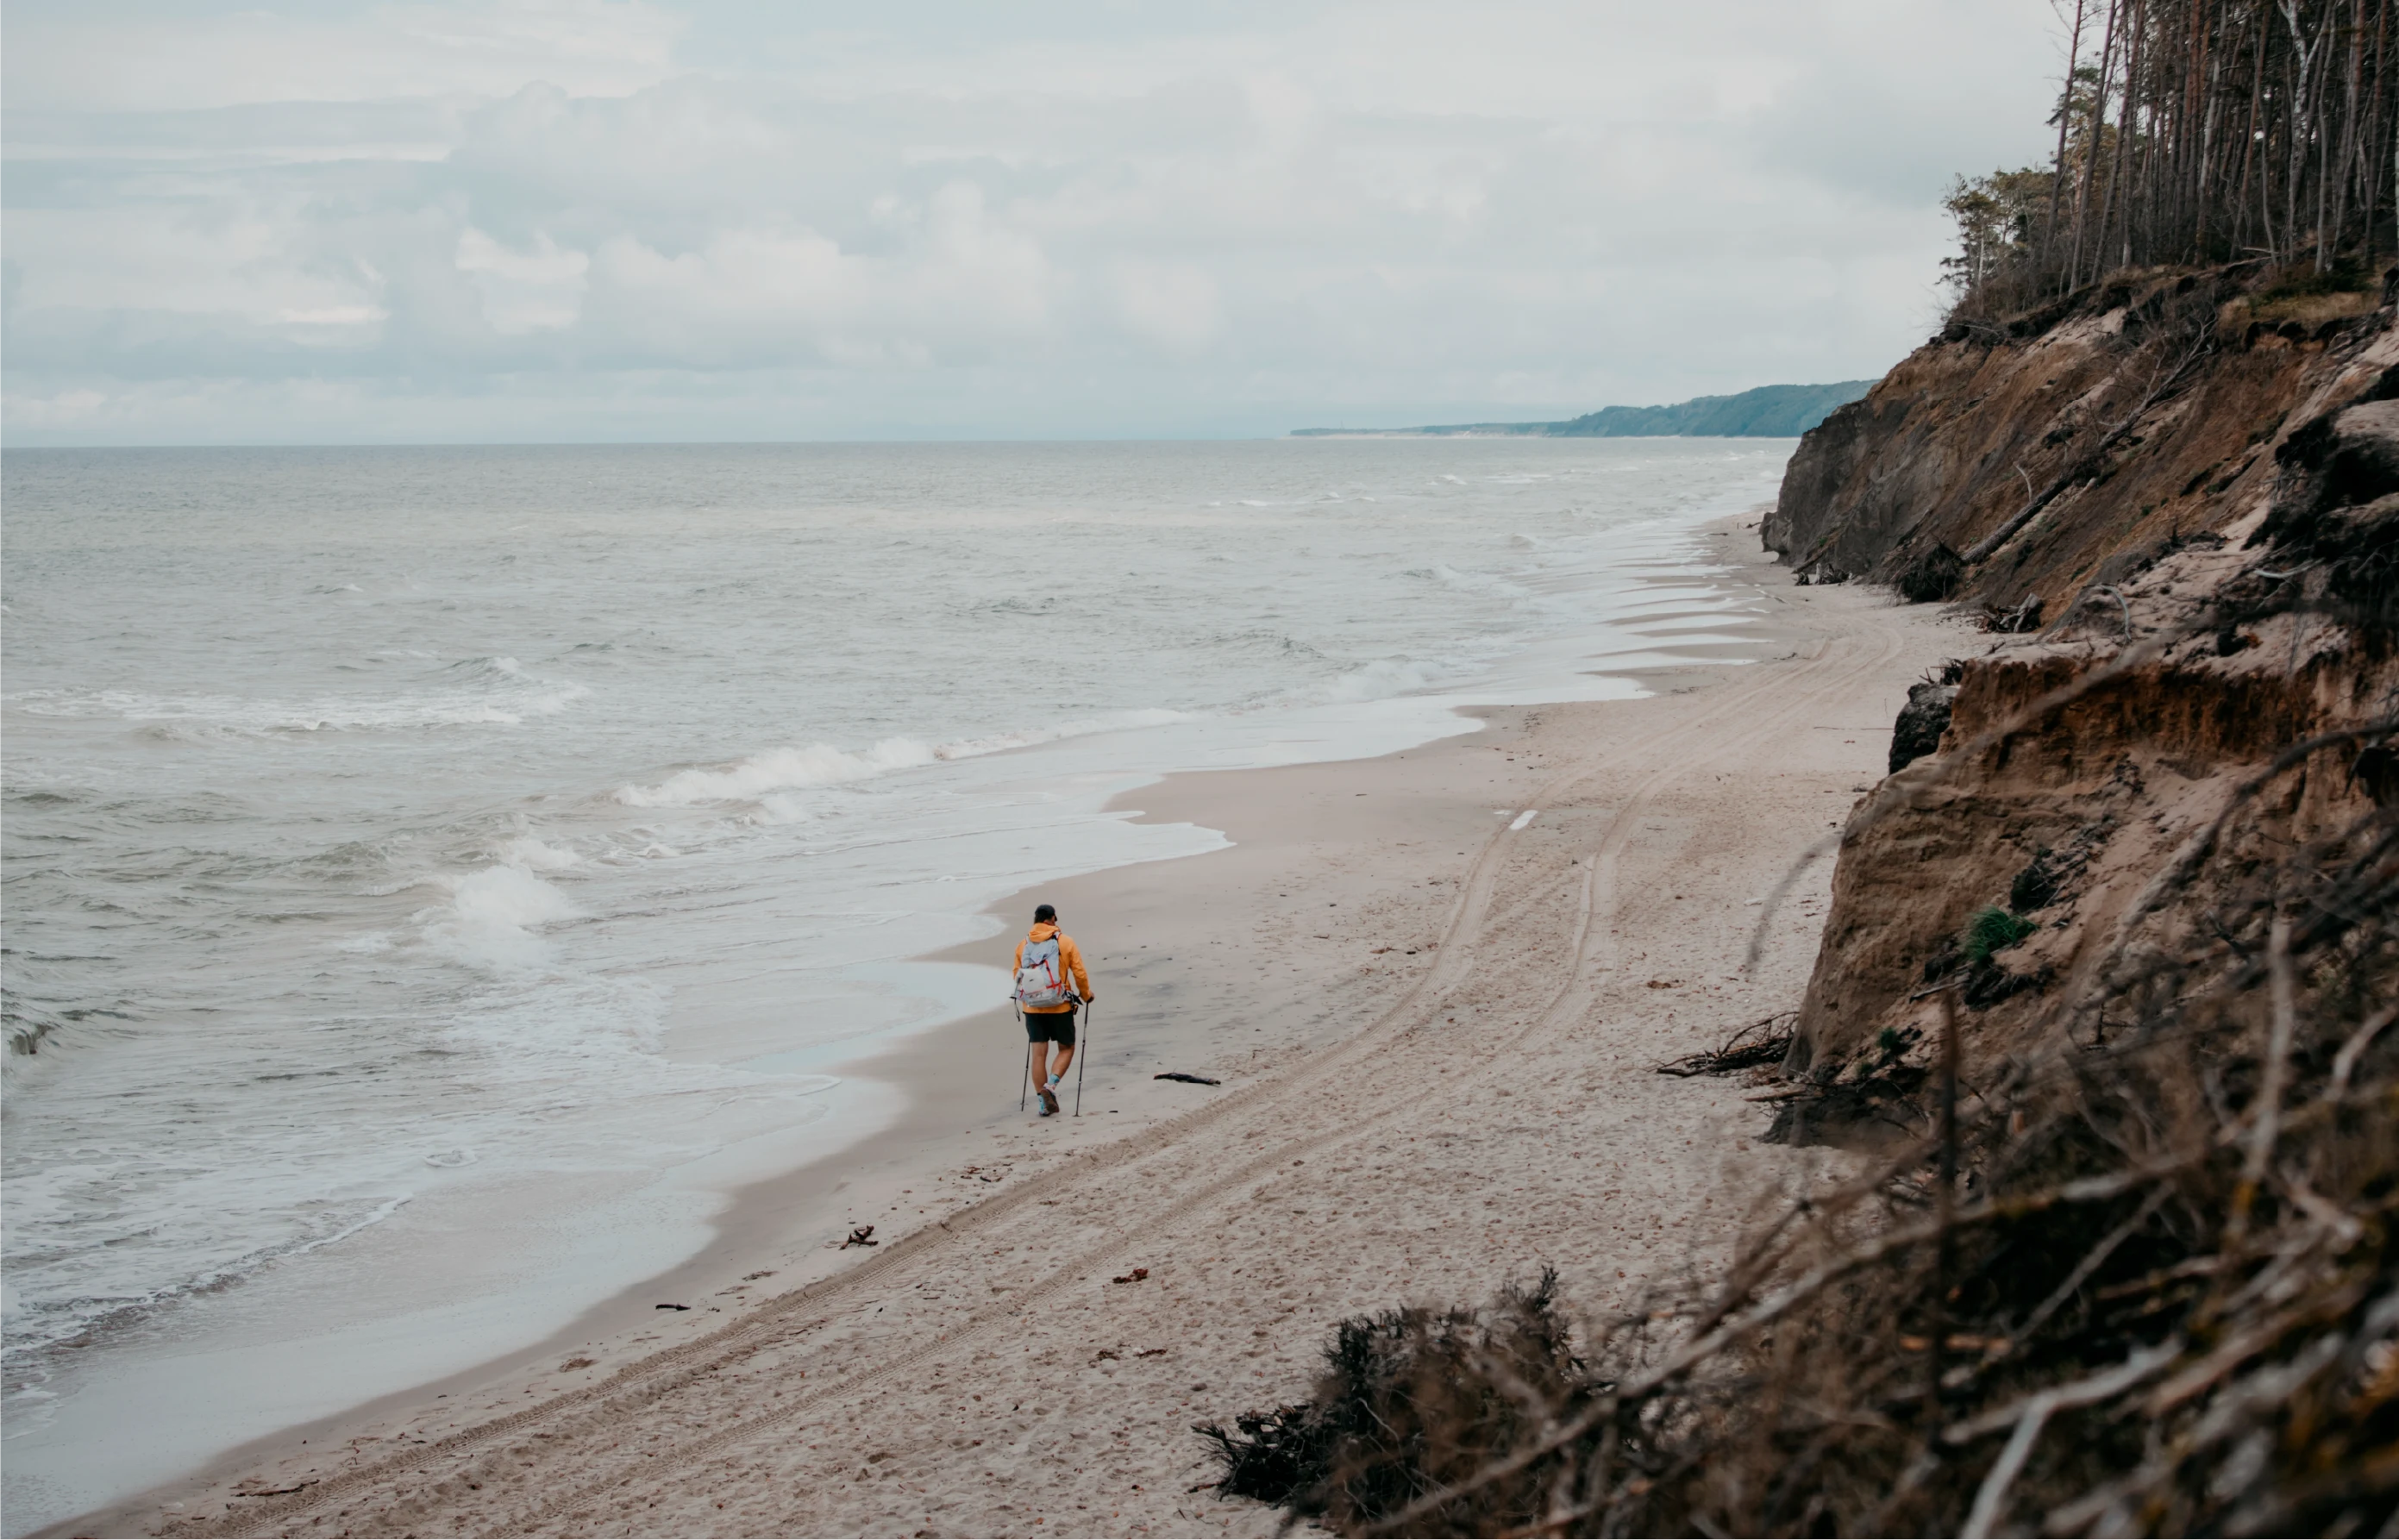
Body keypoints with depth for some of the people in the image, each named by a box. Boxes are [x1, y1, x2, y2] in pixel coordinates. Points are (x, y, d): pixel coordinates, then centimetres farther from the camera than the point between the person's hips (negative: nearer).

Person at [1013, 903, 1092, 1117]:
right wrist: (1086, 995, 13)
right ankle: (1051, 1085, -8)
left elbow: (1017, 974, 12)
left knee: (1039, 1054, 5)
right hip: (1061, 1006, -2)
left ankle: (1044, 1102, 4)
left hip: (1033, 1008, 3)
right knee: (1066, 1049, 13)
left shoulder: (1023, 945, 4)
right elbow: (1079, 974, -5)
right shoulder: (1066, 942, -4)